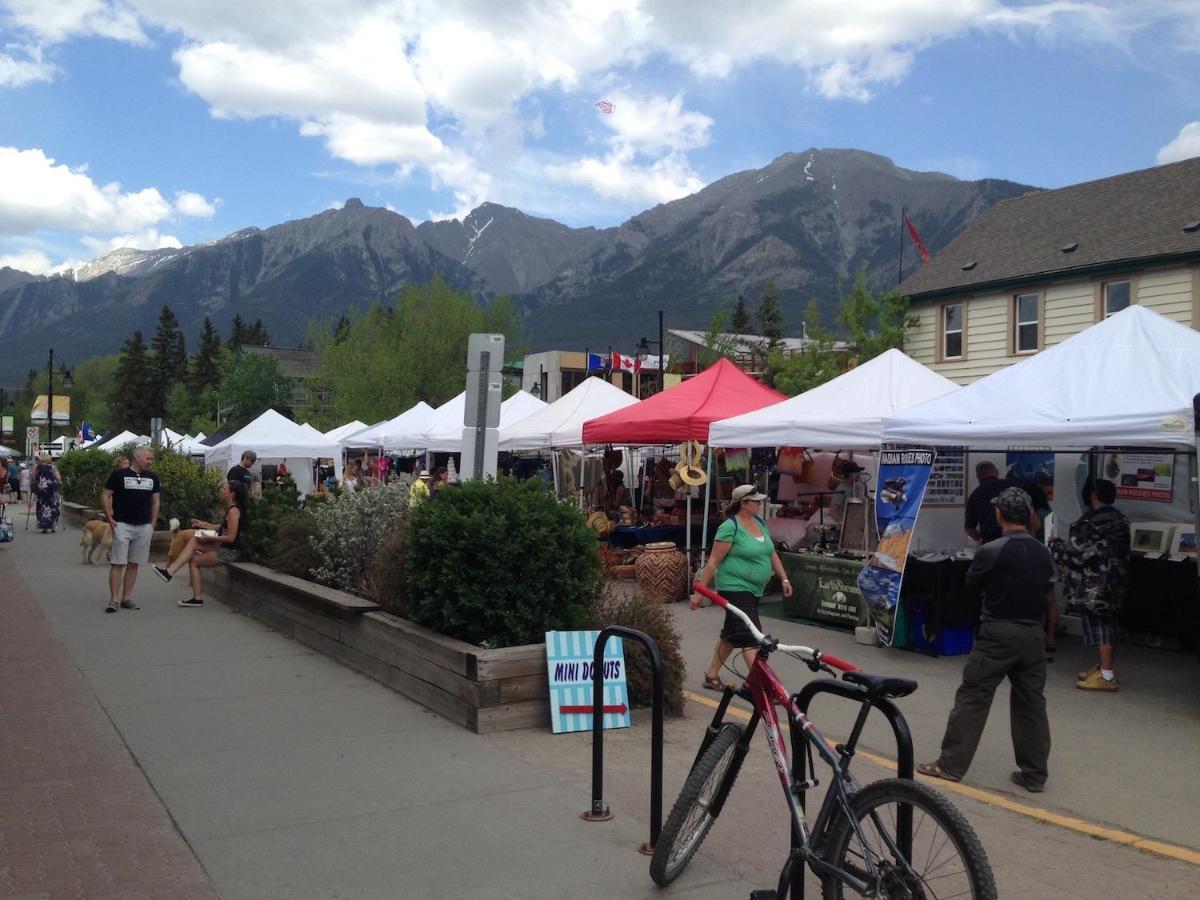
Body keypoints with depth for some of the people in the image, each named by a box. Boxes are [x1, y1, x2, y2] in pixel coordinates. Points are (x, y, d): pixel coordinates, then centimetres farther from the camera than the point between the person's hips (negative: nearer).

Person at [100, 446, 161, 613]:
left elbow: (156, 502, 15)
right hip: (122, 524, -4)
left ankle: (126, 598, 14)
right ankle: (114, 599, -6)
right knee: (118, 563, -7)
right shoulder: (119, 474, -3)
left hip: (144, 527, 4)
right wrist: (110, 518, -8)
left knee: (133, 564, 8)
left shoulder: (152, 478, 10)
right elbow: (105, 496, -1)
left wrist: (152, 524, 8)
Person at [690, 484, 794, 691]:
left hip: (754, 590, 9)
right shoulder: (730, 527, -16)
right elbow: (713, 562, -16)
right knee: (750, 637, -12)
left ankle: (711, 675, 27)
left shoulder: (759, 522, 9)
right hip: (735, 588, -9)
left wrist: (784, 578, 14)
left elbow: (771, 553, 19)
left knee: (731, 634, 16)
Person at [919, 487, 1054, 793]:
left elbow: (971, 582, 1)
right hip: (1033, 634, 5)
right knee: (1031, 702, 12)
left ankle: (951, 764, 7)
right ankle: (1034, 774, 17)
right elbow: (1048, 591, 12)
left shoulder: (990, 551, -15)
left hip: (997, 633, -5)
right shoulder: (1043, 553, 1)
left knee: (972, 698, 2)